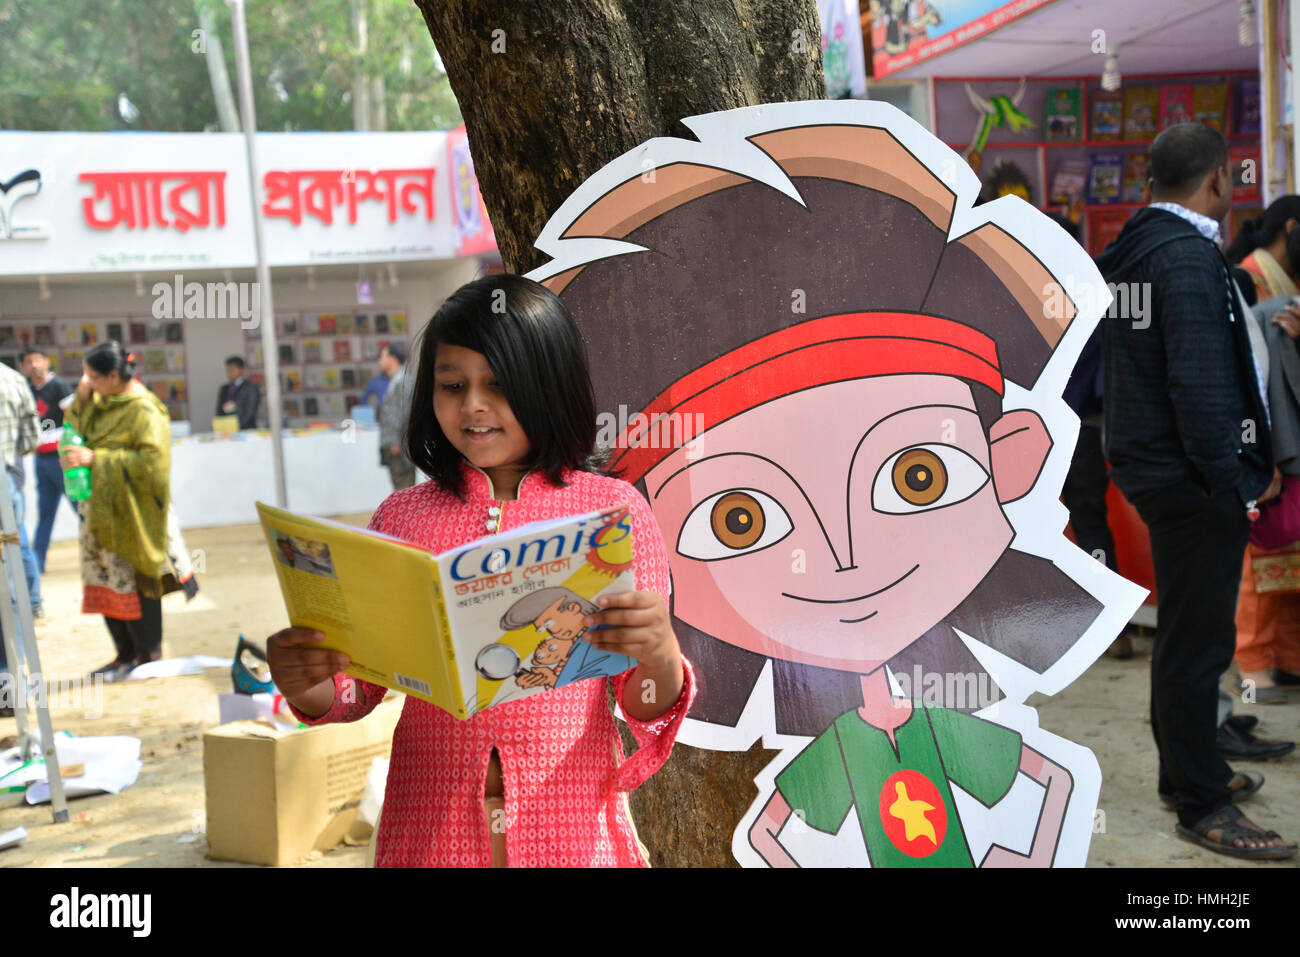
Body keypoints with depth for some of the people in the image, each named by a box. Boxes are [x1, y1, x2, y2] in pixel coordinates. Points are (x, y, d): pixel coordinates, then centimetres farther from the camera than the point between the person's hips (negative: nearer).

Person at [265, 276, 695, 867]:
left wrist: (657, 651, -25)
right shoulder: (402, 517, 4)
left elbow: (649, 708, -3)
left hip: (569, 821, -1)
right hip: (432, 825, 2)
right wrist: (308, 688, -15)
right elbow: (360, 685, 6)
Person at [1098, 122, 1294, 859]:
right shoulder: (1189, 254, -19)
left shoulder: (1136, 247, 11)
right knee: (1199, 640, -1)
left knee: (1185, 630, 21)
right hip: (1196, 479, -10)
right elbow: (1201, 386, -24)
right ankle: (1202, 805, 10)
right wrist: (1239, 486, -17)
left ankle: (1185, 767, 35)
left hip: (1155, 464, 10)